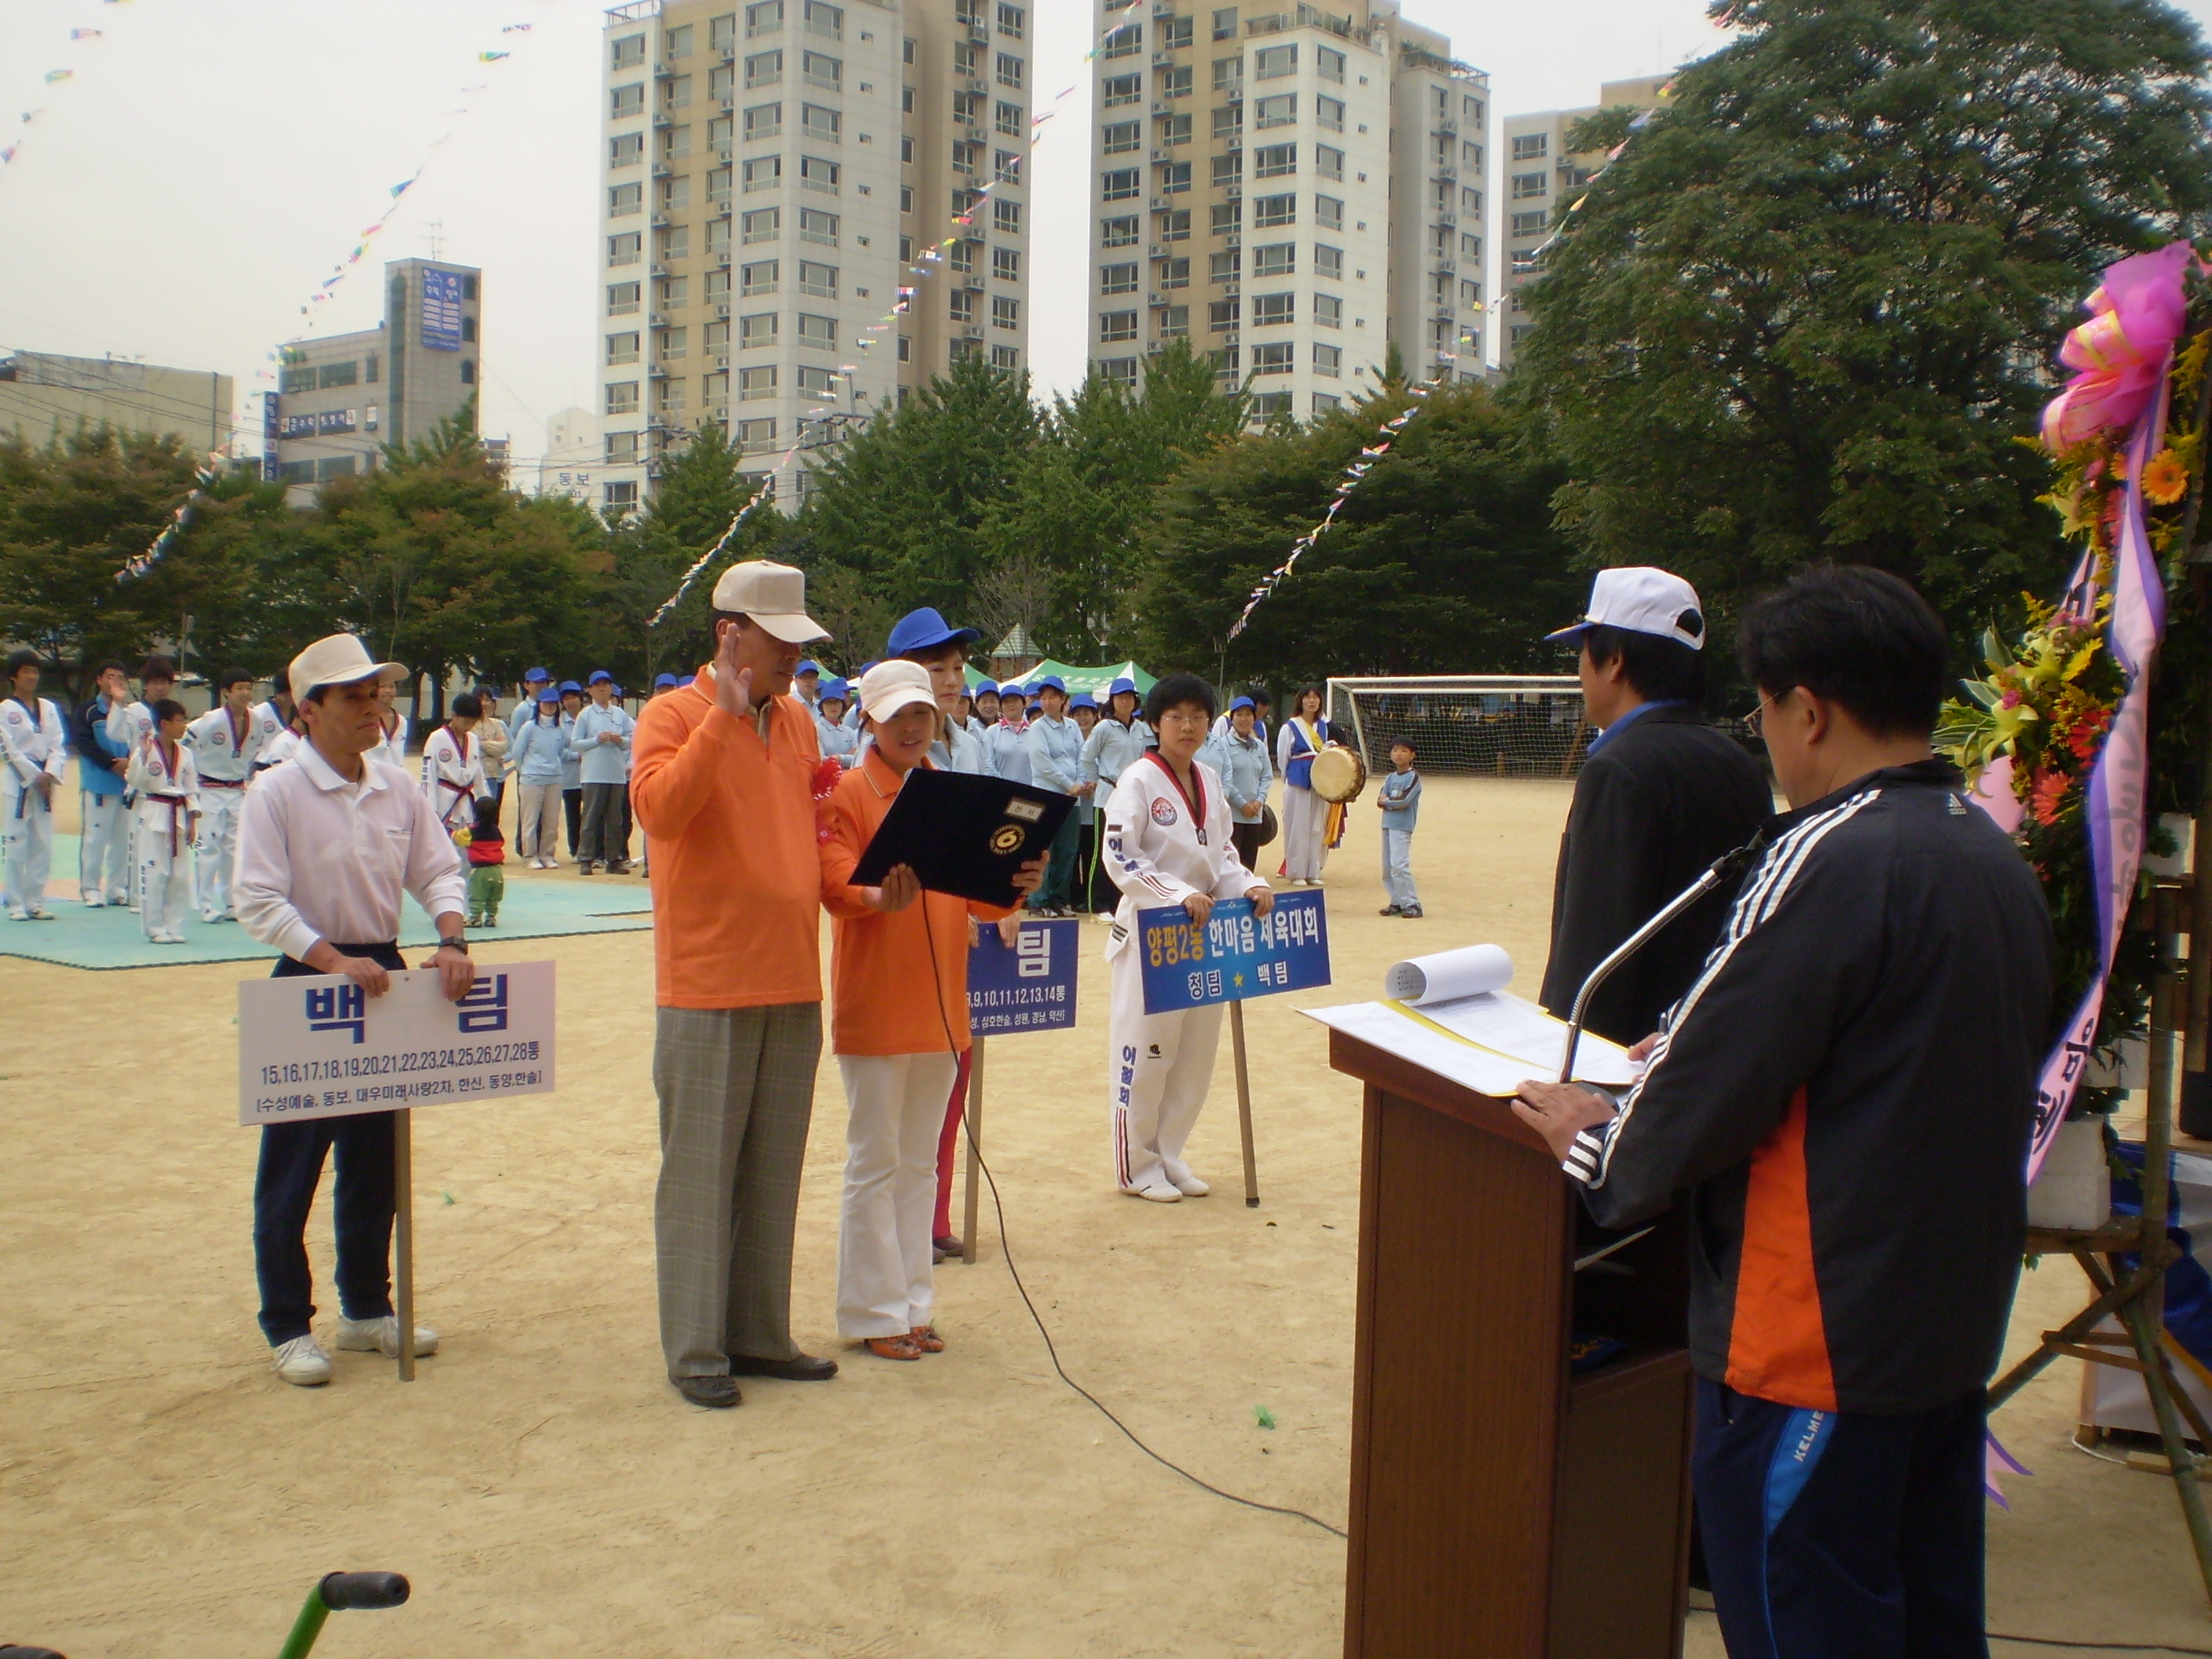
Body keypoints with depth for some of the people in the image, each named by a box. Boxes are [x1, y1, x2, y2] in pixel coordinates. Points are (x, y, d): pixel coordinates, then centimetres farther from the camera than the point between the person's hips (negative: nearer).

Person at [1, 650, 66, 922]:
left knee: (42, 845, 6)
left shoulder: (48, 708, 10)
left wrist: (49, 775, -10)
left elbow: (58, 746, 5)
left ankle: (36, 902, 14)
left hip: (44, 782, 5)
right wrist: (35, 776, -14)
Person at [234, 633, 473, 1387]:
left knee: (375, 1157, 14)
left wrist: (451, 939, -12)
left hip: (383, 974, 6)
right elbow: (260, 902, -16)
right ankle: (287, 1327, 14)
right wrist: (335, 960, -26)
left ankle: (366, 1309, 28)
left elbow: (439, 871, 6)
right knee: (292, 1164, 2)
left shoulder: (398, 787, 4)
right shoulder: (276, 792, -11)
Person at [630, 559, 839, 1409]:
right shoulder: (674, 715, -7)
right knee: (700, 1171, 0)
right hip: (708, 985, -6)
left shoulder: (798, 720, 13)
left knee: (774, 1170, 13)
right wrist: (726, 713, -25)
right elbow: (658, 808, -25)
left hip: (793, 984, 7)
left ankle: (761, 1335, 23)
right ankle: (696, 1350, 10)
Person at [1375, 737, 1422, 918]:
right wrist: (1394, 803, -12)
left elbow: (1403, 800, -18)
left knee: (1399, 865, -15)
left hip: (1403, 827, -8)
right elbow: (1380, 801, 5)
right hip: (1387, 825, 8)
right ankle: (1397, 903, 15)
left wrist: (1386, 800, -3)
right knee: (1387, 866, 8)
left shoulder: (1413, 777, -7)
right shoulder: (1391, 778, 14)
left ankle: (1412, 904, -11)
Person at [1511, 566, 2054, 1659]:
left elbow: (1710, 1085, -20)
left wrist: (1596, 1148, -1)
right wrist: (1676, 1062, 16)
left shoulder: (1830, 860, -21)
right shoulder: (1999, 857, 6)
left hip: (1817, 1340, -9)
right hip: (1956, 1320, 9)